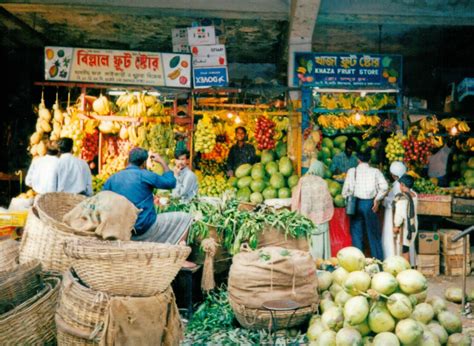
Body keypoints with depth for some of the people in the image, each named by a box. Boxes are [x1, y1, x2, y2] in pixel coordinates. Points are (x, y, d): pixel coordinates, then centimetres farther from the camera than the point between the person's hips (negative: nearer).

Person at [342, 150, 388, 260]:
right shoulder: (375, 171, 1)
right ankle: (378, 260, 14)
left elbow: (345, 190, -3)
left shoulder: (351, 171, 1)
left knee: (357, 233, 9)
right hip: (369, 203, 0)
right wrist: (377, 199, -2)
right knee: (374, 233, 10)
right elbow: (384, 187, -11)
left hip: (355, 203, 0)